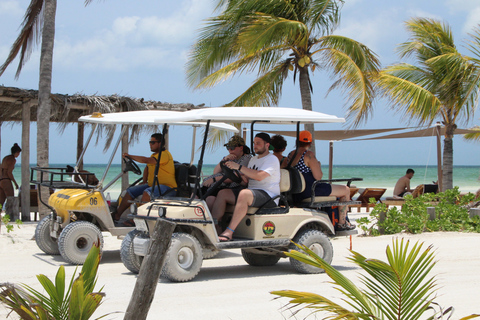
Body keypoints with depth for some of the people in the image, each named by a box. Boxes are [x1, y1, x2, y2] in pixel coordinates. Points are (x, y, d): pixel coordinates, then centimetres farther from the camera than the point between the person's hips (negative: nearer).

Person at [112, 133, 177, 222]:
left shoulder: (165, 155, -17)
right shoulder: (154, 155, 17)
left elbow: (146, 160, -27)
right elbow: (147, 167, 32)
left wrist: (130, 156, -16)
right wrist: (144, 181, 16)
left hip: (166, 186, -10)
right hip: (152, 185, 10)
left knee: (147, 193, -36)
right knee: (130, 191, 1)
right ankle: (117, 215, 4)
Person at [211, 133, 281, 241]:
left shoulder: (272, 159, -5)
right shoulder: (253, 159, 24)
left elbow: (260, 176, -22)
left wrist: (239, 167, -24)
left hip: (268, 196, -9)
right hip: (251, 192, 9)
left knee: (244, 194, -38)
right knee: (222, 193, -7)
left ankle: (229, 232, -41)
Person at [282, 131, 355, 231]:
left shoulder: (290, 155, 7)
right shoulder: (308, 155, -15)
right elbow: (318, 177, -17)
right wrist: (319, 165, 6)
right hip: (309, 191, -8)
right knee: (346, 190, 6)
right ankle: (342, 223, 9)